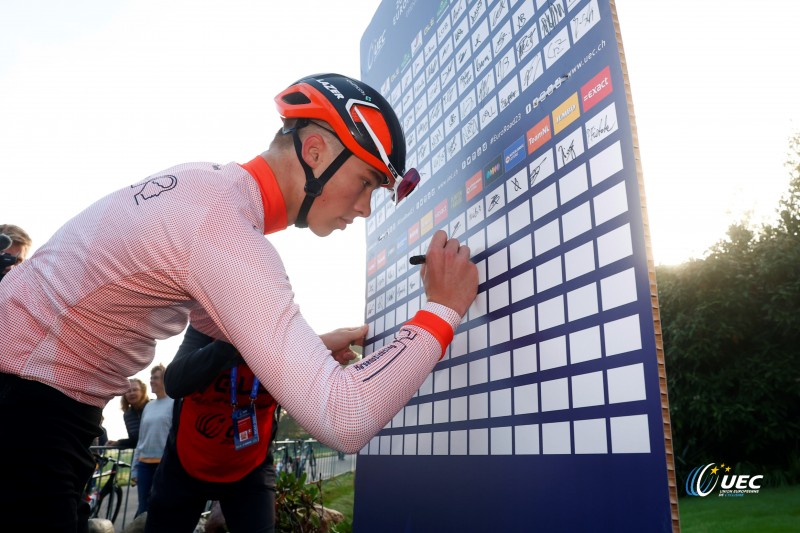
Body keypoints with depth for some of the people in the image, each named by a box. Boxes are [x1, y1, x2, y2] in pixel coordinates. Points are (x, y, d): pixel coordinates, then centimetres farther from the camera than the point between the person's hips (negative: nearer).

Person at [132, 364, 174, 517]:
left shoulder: (175, 403, -5)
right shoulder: (148, 406, 14)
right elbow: (141, 439, 17)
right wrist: (134, 467, 13)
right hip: (144, 463, 5)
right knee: (143, 507, 8)